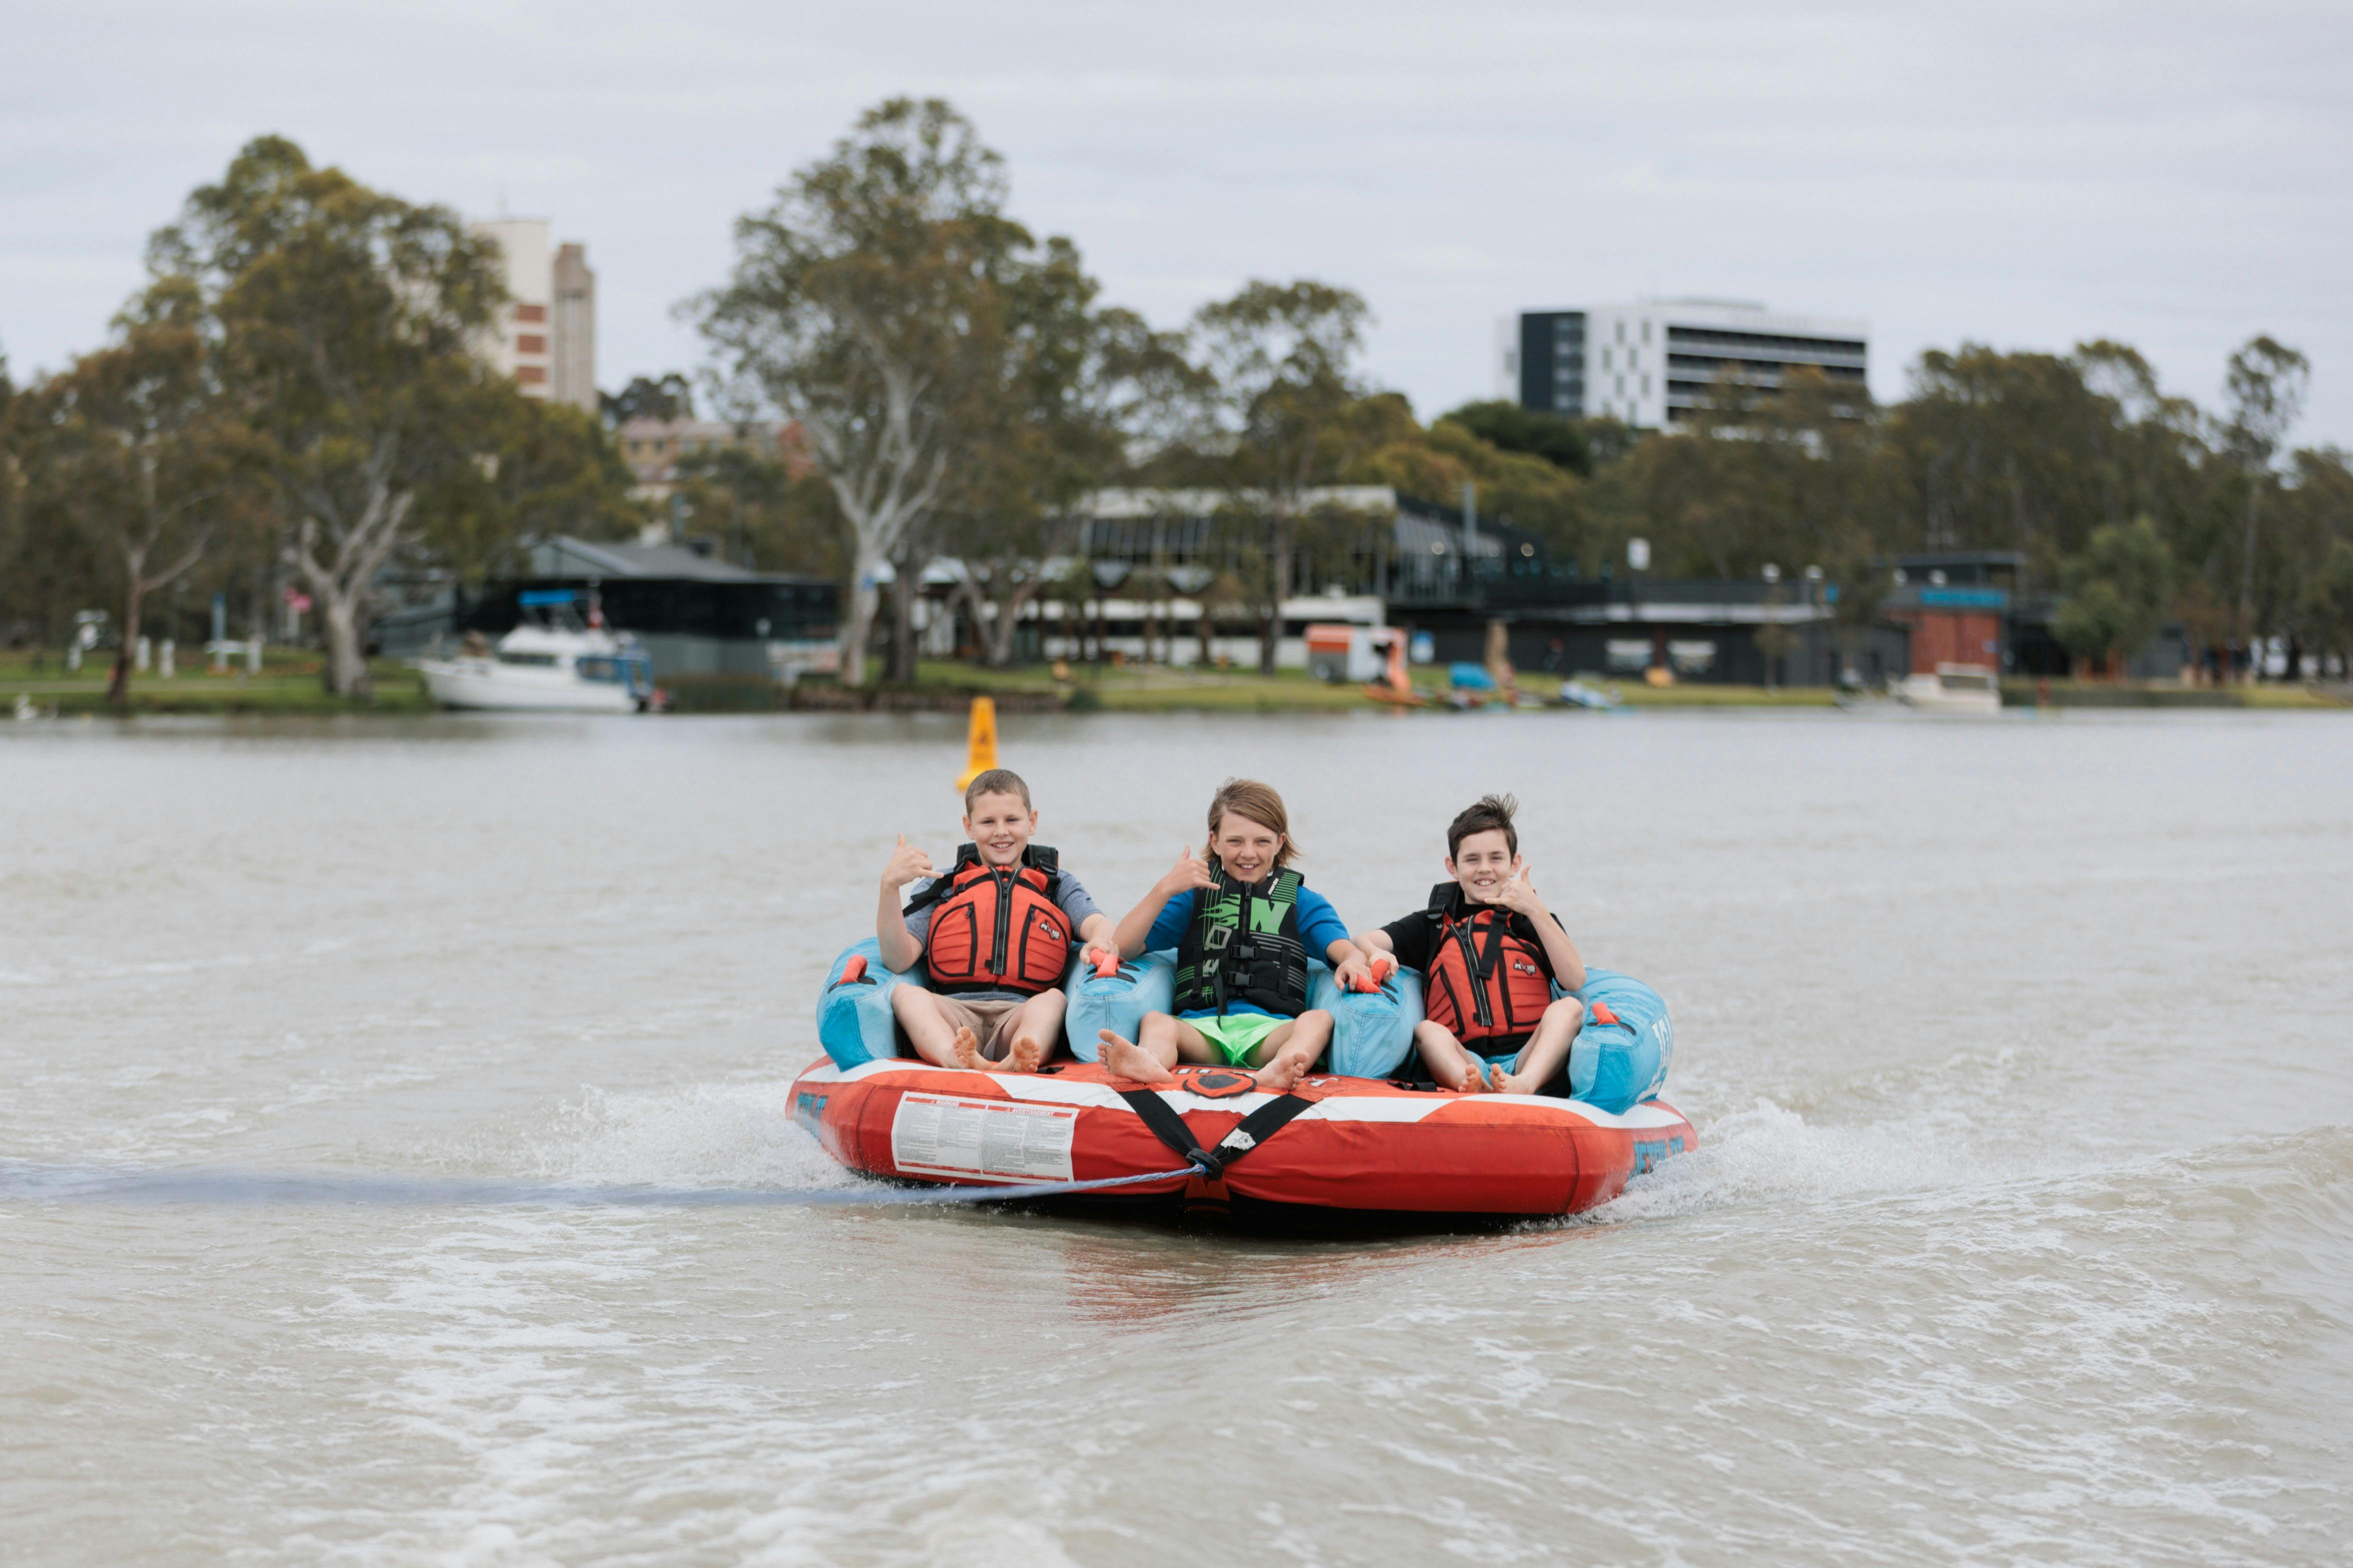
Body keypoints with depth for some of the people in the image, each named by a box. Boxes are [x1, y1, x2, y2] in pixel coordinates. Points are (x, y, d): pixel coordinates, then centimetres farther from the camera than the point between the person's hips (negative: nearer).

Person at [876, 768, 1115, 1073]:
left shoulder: (1057, 884, 26)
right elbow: (898, 959, 9)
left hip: (1024, 1015, 0)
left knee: (1053, 999, -32)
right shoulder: (940, 886, 24)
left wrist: (1101, 943, -21)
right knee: (905, 994, -30)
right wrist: (890, 887, -7)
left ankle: (1017, 1064, -66)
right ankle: (961, 1061, -61)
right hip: (953, 1018, 0)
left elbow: (1096, 924, 5)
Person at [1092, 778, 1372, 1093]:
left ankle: (1277, 1071, -65)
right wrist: (1165, 890, -2)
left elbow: (1339, 944, 4)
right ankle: (1149, 1063, -67)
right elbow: (1124, 947, 12)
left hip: (1272, 1028, 0)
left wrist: (1352, 960, -23)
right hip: (1203, 1028, 0)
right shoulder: (1194, 895, 22)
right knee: (1155, 1021, -30)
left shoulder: (1303, 902, 22)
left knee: (1319, 1020, -32)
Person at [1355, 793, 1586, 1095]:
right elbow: (1364, 942, 10)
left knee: (1568, 1008, -25)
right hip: (1462, 1062, 0)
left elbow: (1575, 982, 4)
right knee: (1425, 1030, -28)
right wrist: (1375, 955, -15)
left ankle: (1524, 1085, -54)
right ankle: (1477, 1089, -60)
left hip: (1529, 1060, 0)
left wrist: (1535, 910, -1)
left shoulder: (1536, 921, 21)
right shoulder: (1432, 925, 24)